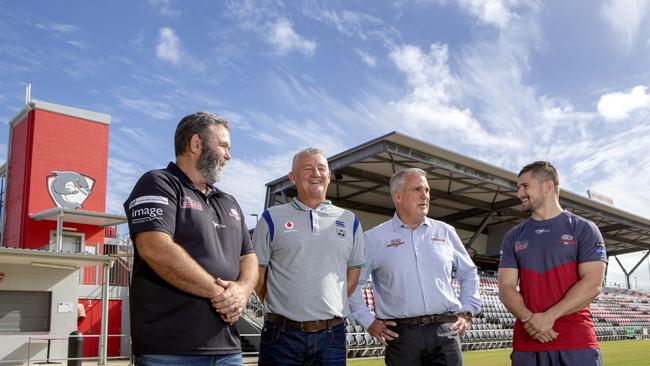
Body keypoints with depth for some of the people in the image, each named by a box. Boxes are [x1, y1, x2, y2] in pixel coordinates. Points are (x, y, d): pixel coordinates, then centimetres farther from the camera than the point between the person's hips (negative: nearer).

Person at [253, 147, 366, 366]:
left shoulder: (350, 221, 10)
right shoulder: (273, 218, 3)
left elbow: (353, 273, 15)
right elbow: (257, 275, 5)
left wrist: (330, 306, 9)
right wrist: (278, 308, 4)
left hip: (332, 335, 2)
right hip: (283, 335, -2)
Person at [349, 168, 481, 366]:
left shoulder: (445, 232, 11)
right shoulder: (375, 238, 2)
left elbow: (468, 273, 21)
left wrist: (467, 312, 12)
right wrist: (368, 321, 0)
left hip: (446, 331, 3)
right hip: (401, 334, -2)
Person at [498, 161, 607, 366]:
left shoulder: (584, 229, 3)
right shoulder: (513, 237, 12)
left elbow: (593, 284, -7)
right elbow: (506, 287, 5)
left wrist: (549, 317, -15)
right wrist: (529, 319, -13)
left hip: (577, 343, -2)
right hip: (526, 343, 3)